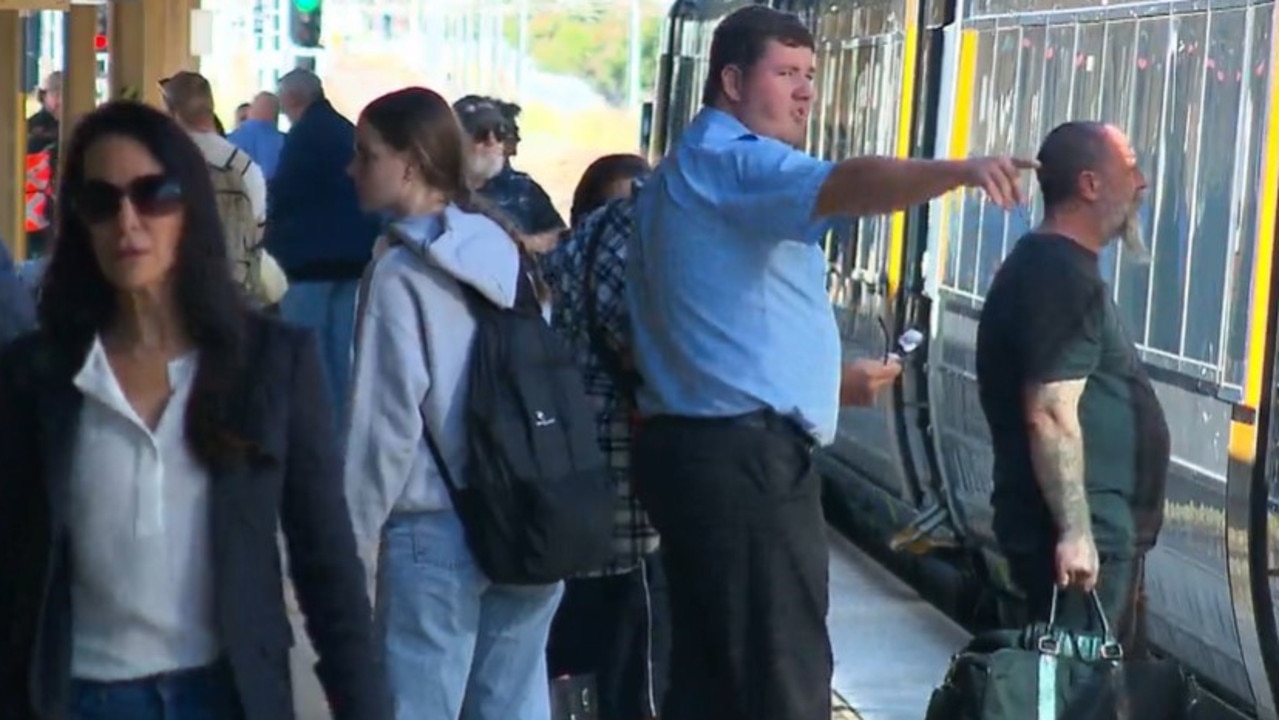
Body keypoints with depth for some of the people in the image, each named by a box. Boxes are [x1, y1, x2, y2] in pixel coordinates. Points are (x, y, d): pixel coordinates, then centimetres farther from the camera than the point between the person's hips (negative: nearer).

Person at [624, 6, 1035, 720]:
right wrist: (959, 169, -46)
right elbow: (844, 186, -32)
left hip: (700, 446, 11)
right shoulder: (730, 161, -10)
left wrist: (830, 380, 27)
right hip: (744, 456, -11)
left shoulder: (691, 173, 24)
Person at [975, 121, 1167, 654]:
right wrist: (1075, 531, -25)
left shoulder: (1054, 267, 17)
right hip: (1084, 535, -11)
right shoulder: (1062, 277, -16)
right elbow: (1051, 416, -24)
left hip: (1099, 530, 11)